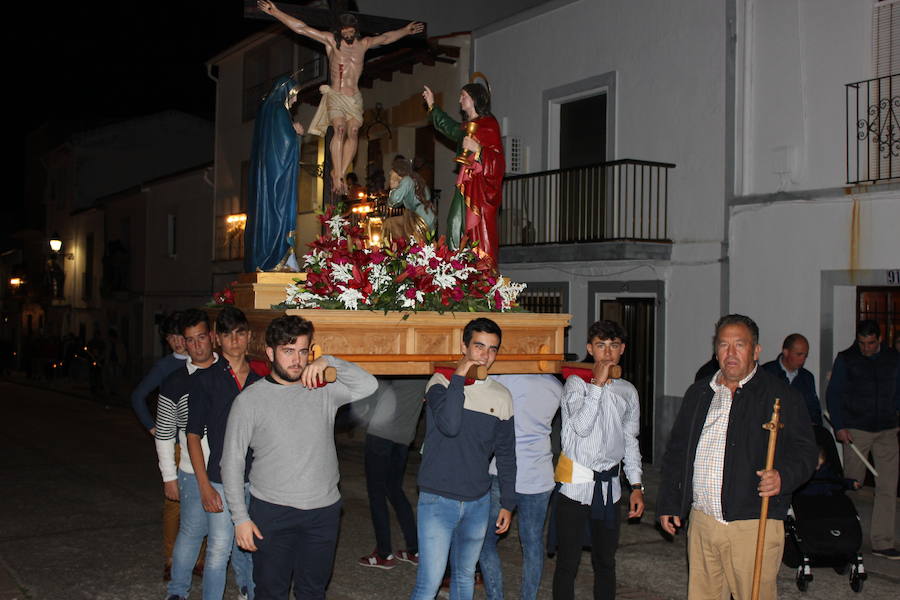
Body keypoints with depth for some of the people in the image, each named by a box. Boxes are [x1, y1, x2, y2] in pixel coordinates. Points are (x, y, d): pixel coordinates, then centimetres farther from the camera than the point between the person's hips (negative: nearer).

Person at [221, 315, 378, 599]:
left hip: (323, 512, 2)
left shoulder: (323, 390, 4)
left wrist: (330, 361, -17)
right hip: (271, 512, -2)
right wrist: (240, 518, -6)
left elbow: (368, 385, -7)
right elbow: (232, 463, -1)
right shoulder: (249, 400, -3)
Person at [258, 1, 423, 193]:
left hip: (354, 98, 3)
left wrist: (405, 31, 31)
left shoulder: (364, 44, 11)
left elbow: (386, 38, 27)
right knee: (340, 130, -24)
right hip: (335, 95, -3)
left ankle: (340, 173, -19)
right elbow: (301, 28, 1)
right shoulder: (330, 40, 3)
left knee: (353, 132, -18)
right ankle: (337, 175, -25)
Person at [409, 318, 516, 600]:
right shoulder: (440, 383, -7)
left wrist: (508, 503, 13)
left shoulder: (501, 396, 4)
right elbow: (449, 424, -27)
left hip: (478, 502, 4)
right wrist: (459, 377, -20)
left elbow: (506, 454, 12)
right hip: (437, 500, -4)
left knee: (465, 576, 16)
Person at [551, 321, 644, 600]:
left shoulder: (628, 391, 10)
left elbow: (630, 441, 17)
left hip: (609, 484, 5)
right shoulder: (576, 383, -5)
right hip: (576, 483, -5)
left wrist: (636, 486, 11)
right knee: (567, 562, -1)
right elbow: (581, 427, -20)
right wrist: (598, 383, -18)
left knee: (605, 561, 13)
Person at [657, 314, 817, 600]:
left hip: (754, 525, -4)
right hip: (701, 521, 5)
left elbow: (805, 449, -6)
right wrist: (668, 503, 16)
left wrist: (783, 476, -26)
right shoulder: (698, 393, 15)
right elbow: (676, 451, 20)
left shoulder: (781, 396, 0)